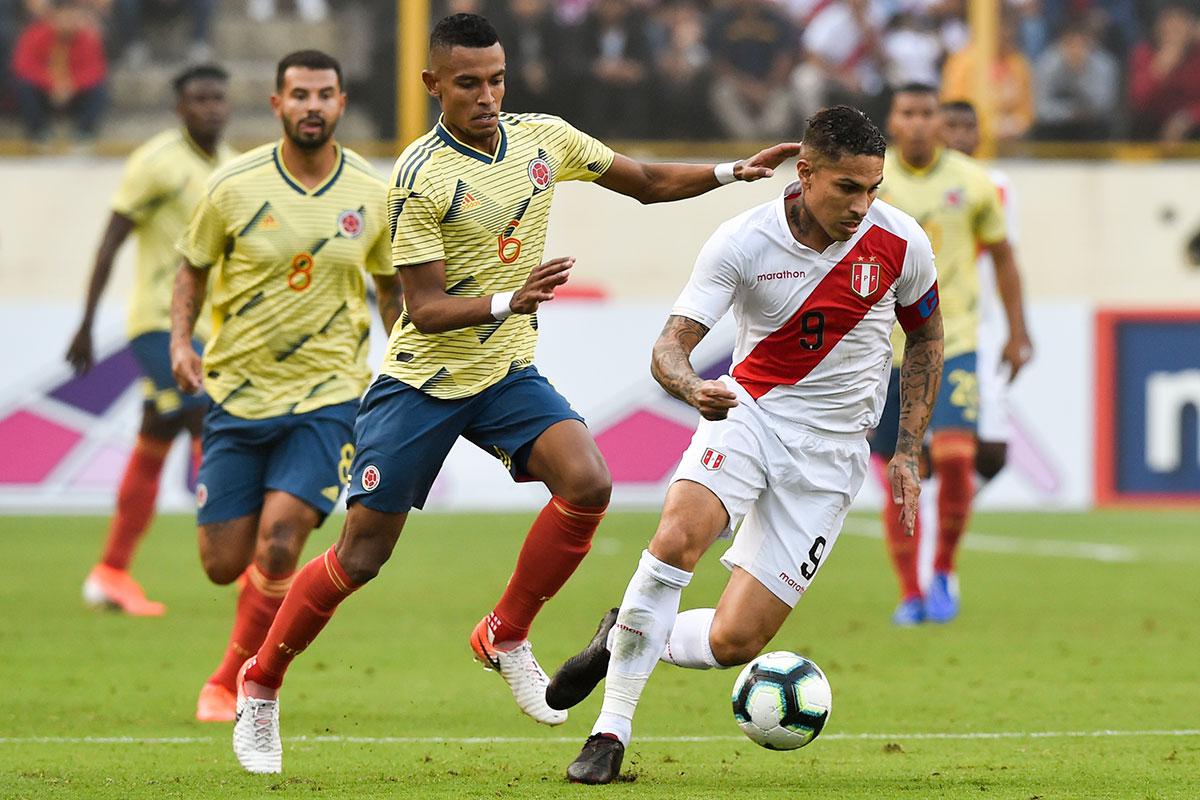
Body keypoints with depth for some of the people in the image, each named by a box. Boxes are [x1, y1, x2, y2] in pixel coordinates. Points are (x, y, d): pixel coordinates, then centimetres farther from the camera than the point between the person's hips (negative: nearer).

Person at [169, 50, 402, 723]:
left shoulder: (375, 195, -1)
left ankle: (232, 681, 1)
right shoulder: (235, 187, -5)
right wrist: (181, 340, -7)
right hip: (238, 391, 1)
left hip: (328, 395, -1)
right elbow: (194, 266, 9)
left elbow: (391, 283, 15)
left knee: (278, 541, -19)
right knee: (224, 564, 0)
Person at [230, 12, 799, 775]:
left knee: (587, 482, -22)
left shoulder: (543, 139, -1)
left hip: (507, 373, 4)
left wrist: (733, 171, -2)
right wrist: (508, 301, -35)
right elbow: (426, 308, -19)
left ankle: (506, 636, -3)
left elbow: (648, 182, 13)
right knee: (361, 555, -2)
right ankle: (260, 686, 18)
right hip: (423, 378, -4)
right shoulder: (421, 175, -18)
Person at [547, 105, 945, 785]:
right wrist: (692, 386, -41)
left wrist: (909, 453, 4)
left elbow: (926, 339, 10)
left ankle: (627, 640, 23)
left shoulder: (901, 243, -8)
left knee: (735, 641, -10)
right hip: (747, 414, -1)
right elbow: (670, 347, -17)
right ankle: (612, 733, -19)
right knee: (678, 536, -32)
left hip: (831, 450, 1)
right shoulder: (743, 242, -14)